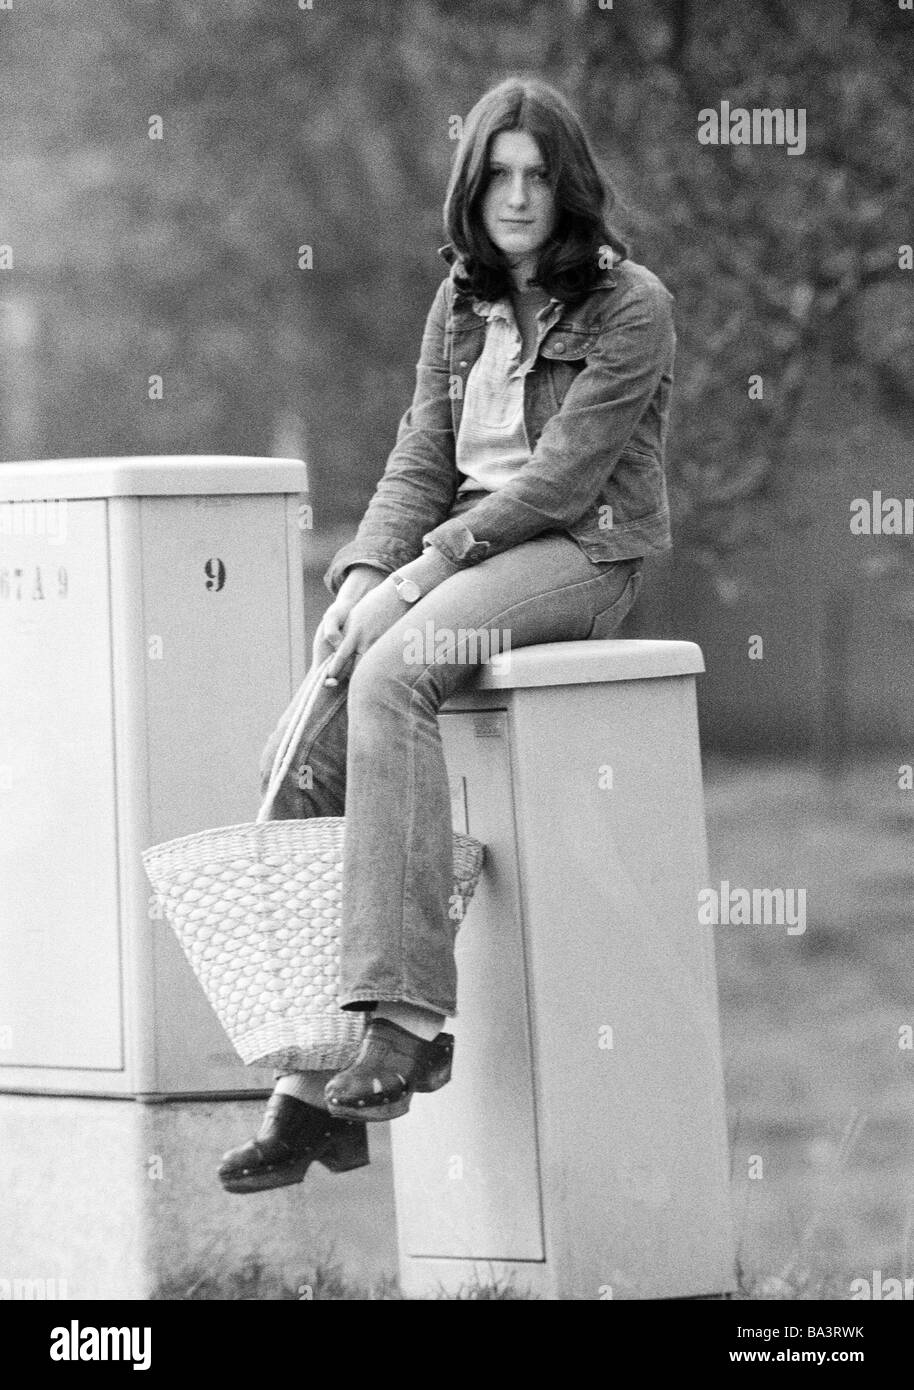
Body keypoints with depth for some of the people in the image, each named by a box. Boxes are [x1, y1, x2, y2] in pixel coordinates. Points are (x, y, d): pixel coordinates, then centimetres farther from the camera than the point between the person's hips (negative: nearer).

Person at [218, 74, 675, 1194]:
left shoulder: (630, 305, -4)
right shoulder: (460, 305, 16)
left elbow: (565, 470, -13)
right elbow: (419, 464, 12)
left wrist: (432, 565, -19)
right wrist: (365, 574, -7)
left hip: (579, 555, -7)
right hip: (466, 551, 7)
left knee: (390, 673, -35)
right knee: (303, 752, -15)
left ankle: (409, 1016, -39)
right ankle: (313, 1086, -14)